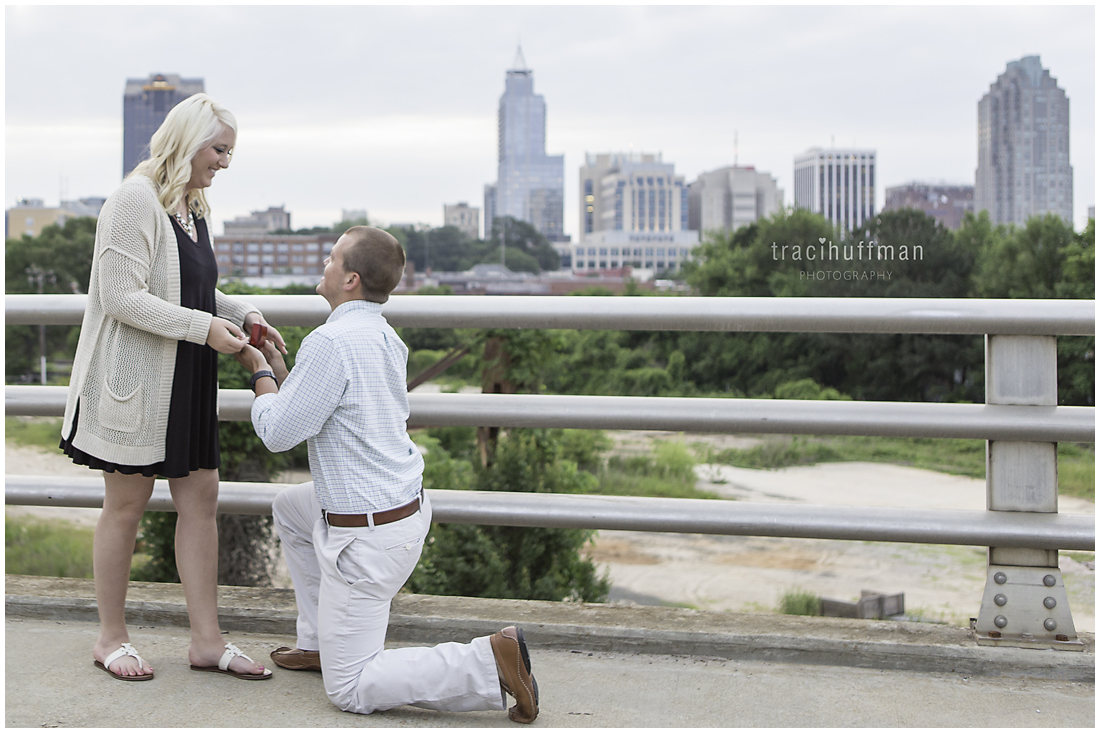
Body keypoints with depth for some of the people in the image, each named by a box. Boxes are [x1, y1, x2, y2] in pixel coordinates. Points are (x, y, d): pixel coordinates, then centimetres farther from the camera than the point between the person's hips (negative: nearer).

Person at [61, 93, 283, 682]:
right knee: (126, 503, 2)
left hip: (187, 379, 9)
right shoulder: (135, 199, -14)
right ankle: (111, 637, 16)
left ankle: (207, 639, 11)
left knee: (200, 497, 5)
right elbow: (122, 297, -20)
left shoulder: (192, 207, 14)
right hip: (135, 375, -8)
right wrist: (204, 327, -22)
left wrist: (244, 315, 6)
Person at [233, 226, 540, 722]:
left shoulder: (330, 342, -22)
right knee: (290, 508, 34)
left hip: (366, 536, -9)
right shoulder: (384, 336, 7)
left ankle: (490, 661, -15)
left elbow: (277, 433, -14)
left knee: (351, 692, -2)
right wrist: (277, 365, 21)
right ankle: (319, 643, 35)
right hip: (405, 506, 9)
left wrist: (259, 371, 1)